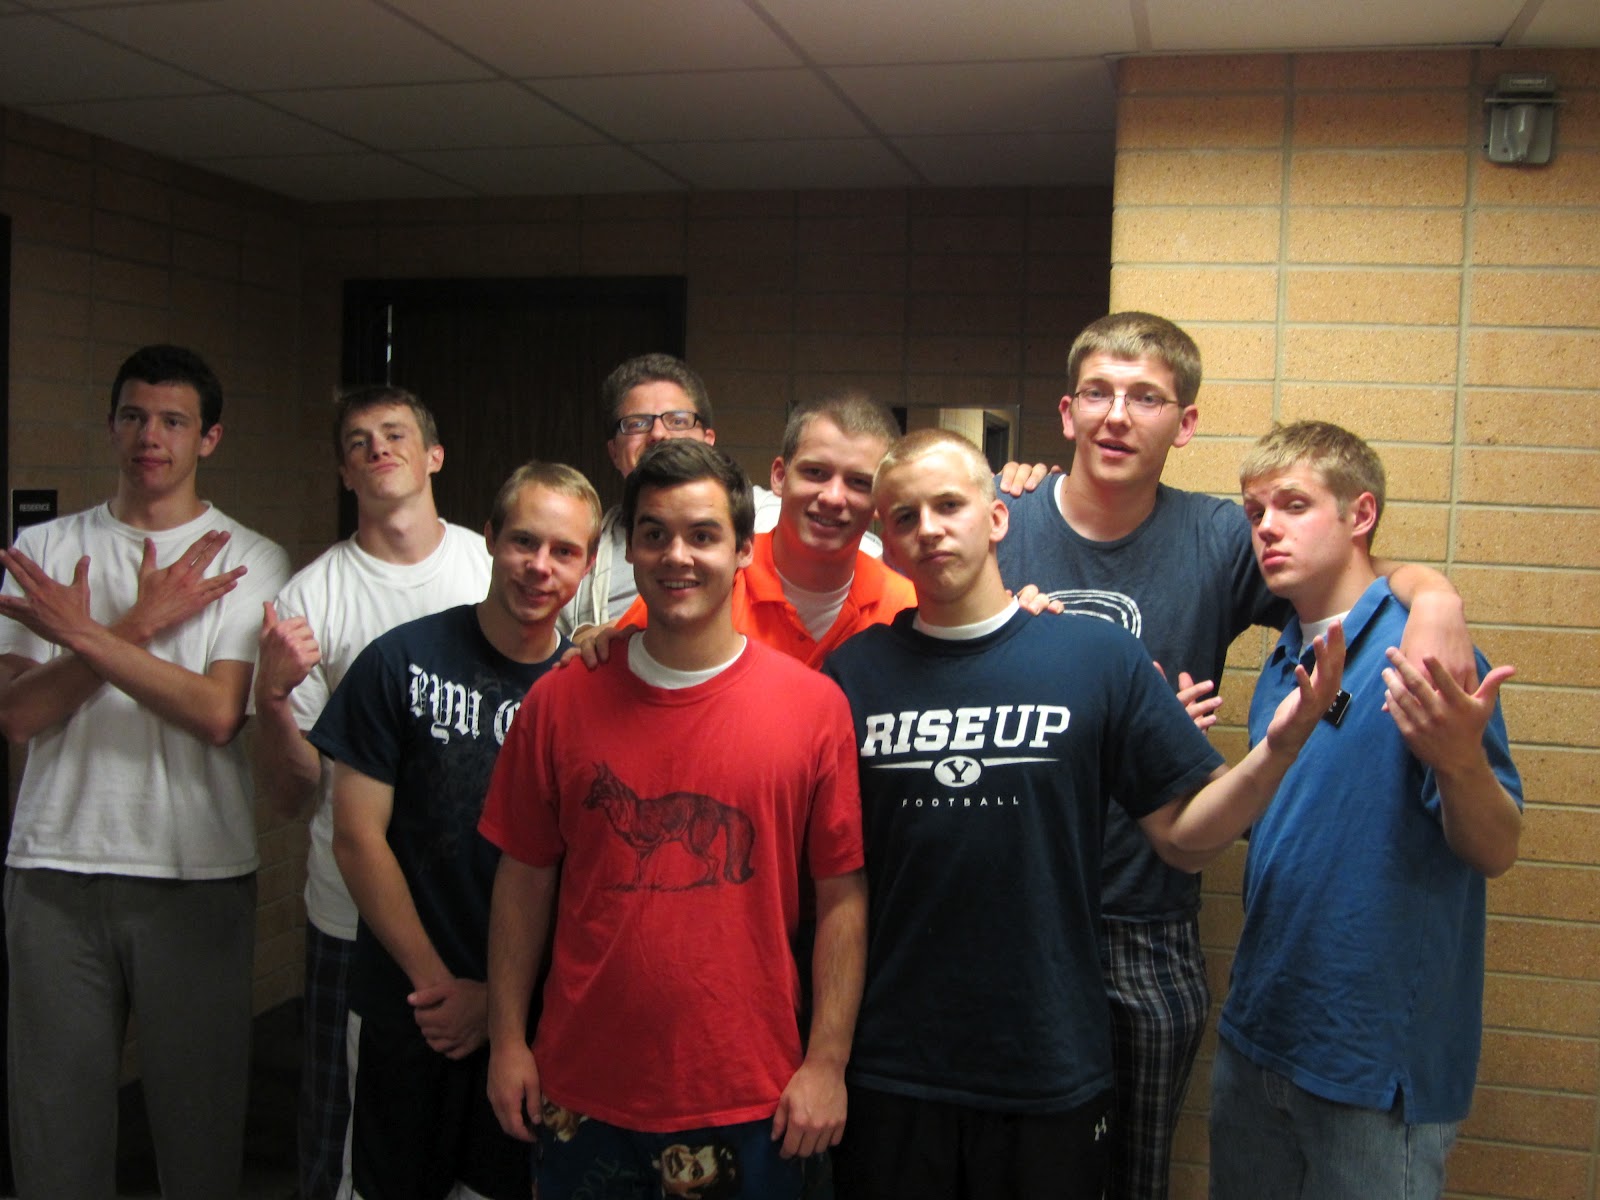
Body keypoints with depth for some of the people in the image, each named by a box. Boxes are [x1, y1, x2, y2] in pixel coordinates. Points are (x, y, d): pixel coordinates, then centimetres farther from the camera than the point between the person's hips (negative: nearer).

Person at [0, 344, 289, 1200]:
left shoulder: (250, 563, 0)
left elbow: (217, 714, -14)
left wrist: (85, 634, -17)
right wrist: (141, 624, -12)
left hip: (197, 877, -2)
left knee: (199, 1113, 8)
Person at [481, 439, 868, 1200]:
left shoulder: (813, 705, -7)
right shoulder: (559, 703, -1)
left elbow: (842, 897, -4)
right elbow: (526, 878, 4)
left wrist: (827, 1063, -5)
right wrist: (507, 1040, 3)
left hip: (750, 1103, -1)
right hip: (583, 1095, 2)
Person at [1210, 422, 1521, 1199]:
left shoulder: (1423, 655, -16)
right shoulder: (1282, 666, 8)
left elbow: (1495, 852, -20)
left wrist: (1461, 760, -40)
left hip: (1378, 1055, -7)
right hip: (1255, 1037, 7)